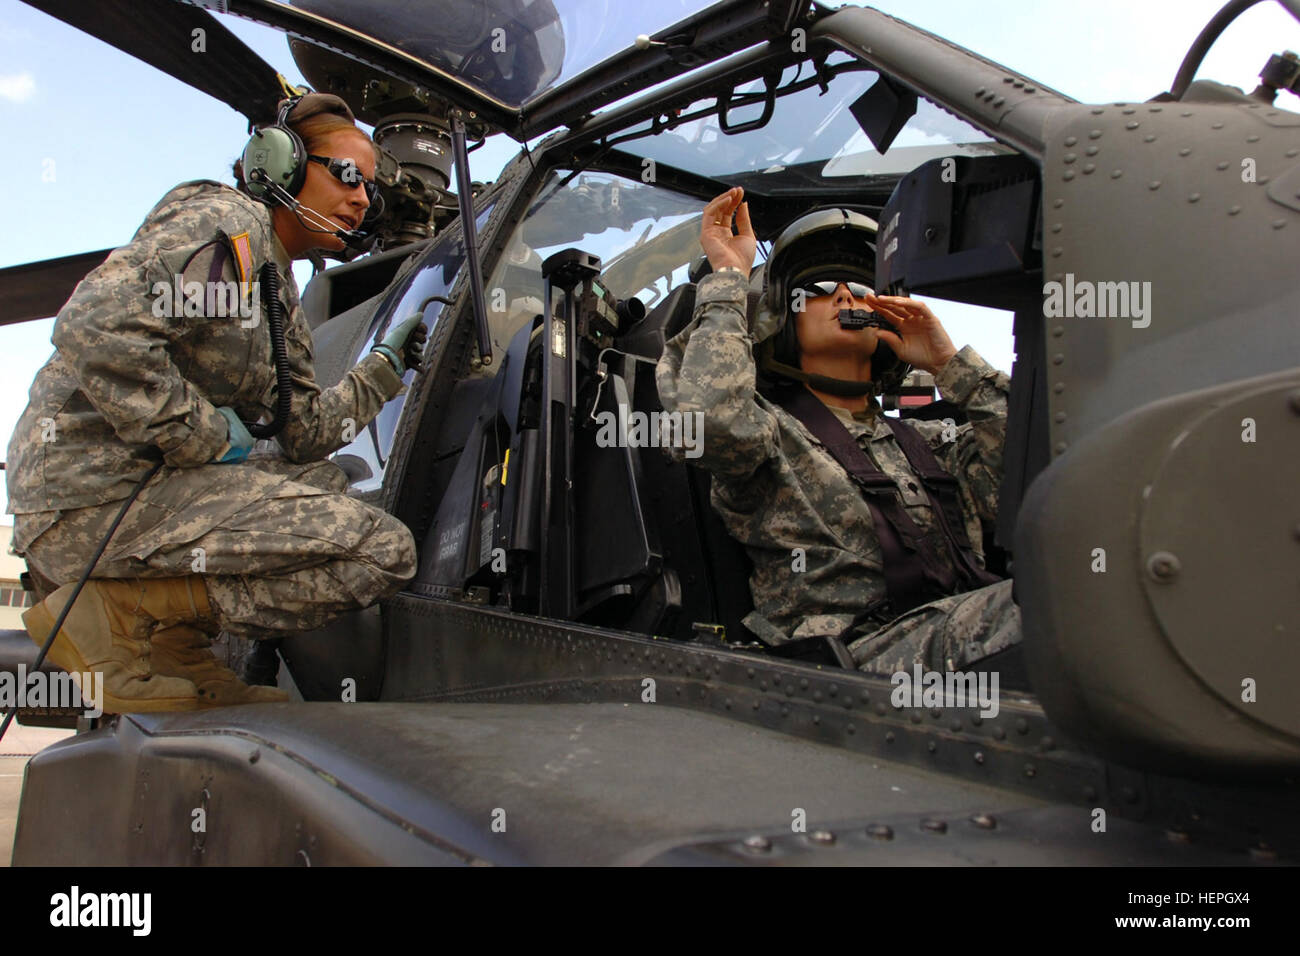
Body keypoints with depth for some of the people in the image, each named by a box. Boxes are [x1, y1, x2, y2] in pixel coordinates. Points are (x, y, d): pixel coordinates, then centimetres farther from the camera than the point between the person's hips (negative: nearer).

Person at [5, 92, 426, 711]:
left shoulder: (279, 291, 22)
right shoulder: (226, 221, -6)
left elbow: (303, 434, 17)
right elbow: (96, 329, -22)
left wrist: (387, 364, 19)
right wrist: (207, 437, -14)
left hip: (149, 482, 10)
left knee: (327, 483, 28)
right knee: (382, 551, -17)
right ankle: (117, 611, -11)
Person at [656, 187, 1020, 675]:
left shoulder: (930, 442, 28)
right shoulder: (770, 428, 10)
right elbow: (706, 412, -14)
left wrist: (949, 363, 19)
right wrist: (728, 278, 0)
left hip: (961, 633, 6)